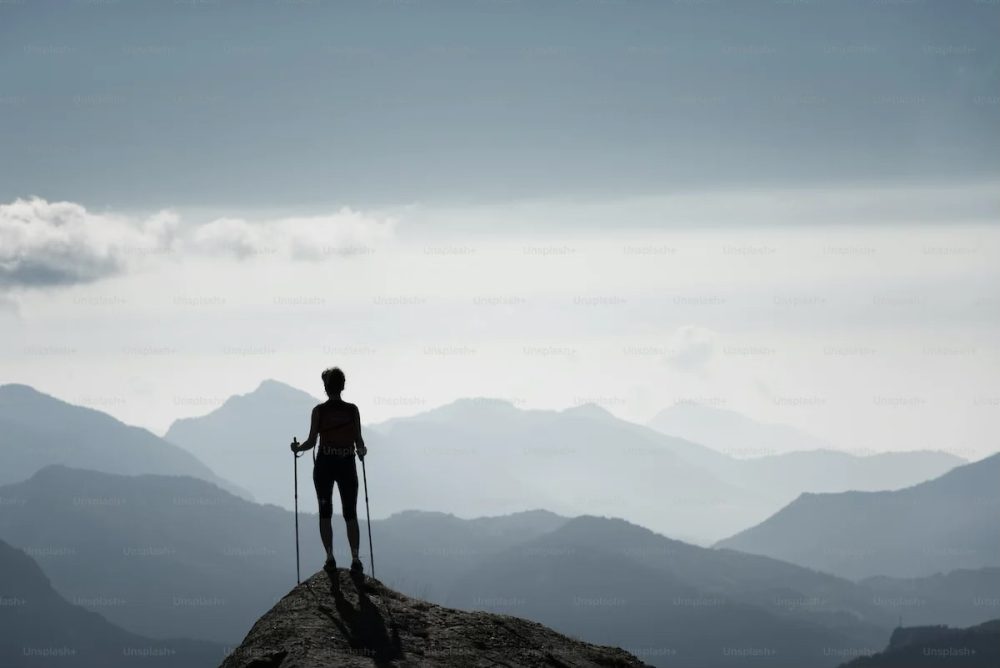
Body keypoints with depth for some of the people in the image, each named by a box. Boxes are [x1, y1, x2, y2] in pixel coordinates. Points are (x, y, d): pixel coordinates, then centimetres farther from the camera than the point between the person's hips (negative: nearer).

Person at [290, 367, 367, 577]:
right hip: (347, 465, 1)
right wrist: (361, 451, 20)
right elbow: (359, 442, -3)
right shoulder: (352, 410, -5)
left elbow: (311, 442, -8)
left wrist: (297, 448, 13)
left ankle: (330, 558, 7)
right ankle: (355, 559, -3)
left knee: (325, 513, 11)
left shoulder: (319, 410, -8)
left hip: (324, 465, -1)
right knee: (350, 514, 7)